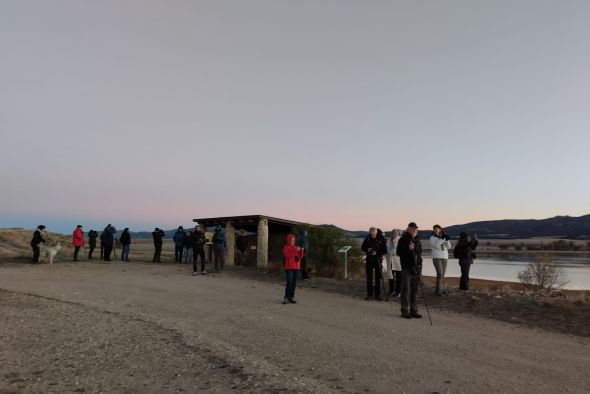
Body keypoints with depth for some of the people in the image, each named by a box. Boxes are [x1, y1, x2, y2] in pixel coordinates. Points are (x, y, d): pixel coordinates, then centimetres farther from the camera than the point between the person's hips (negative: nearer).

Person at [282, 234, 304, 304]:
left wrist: (301, 251, -3)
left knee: (294, 283, 6)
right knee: (289, 283, -11)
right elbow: (287, 255, -18)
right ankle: (286, 298, -7)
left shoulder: (296, 247, 16)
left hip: (296, 267, 6)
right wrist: (295, 250, -20)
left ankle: (291, 298, 11)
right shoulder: (286, 247, -1)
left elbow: (301, 256, 15)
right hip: (289, 268, -6)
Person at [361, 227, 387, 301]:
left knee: (378, 278, 3)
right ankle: (369, 294, 15)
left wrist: (377, 253, -21)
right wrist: (367, 250, -12)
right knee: (369, 278, 7)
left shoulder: (380, 239, -9)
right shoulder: (367, 239, 0)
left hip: (378, 260, -2)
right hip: (369, 260, 2)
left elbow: (385, 251, -6)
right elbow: (362, 248, 10)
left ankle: (377, 295, 12)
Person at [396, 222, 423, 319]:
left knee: (415, 290, 9)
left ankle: (414, 310, 16)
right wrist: (408, 249, -20)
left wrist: (419, 266, 17)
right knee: (406, 290, -5)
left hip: (417, 268, 6)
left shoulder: (417, 240, 15)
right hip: (407, 268, -6)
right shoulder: (403, 239, -4)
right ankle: (405, 311, 2)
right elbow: (398, 252, -10)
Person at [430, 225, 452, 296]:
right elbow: (436, 246, -18)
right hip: (436, 257, -5)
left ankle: (441, 289, 17)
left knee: (443, 274, 7)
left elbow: (448, 246, 2)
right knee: (440, 274, -13)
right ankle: (438, 291, -10)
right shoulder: (432, 237, -2)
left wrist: (447, 240, -15)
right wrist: (442, 238, -22)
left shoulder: (443, 237, 10)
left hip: (445, 258, 5)